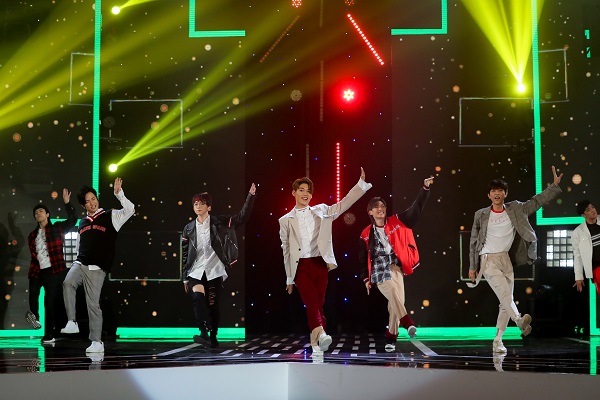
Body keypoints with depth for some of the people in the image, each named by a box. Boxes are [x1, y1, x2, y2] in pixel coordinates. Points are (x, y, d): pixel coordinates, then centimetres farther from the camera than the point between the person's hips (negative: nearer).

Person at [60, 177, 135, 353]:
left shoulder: (110, 216, 5)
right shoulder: (82, 222, 20)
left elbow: (130, 210, -10)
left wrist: (118, 193, -17)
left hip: (97, 269, -4)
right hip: (80, 264, 4)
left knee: (93, 304, -5)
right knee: (67, 283, -28)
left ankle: (97, 342, 3)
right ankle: (72, 323, -24)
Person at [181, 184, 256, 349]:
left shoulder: (219, 223, 2)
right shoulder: (188, 229, 8)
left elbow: (242, 217, -1)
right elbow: (184, 255, 13)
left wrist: (251, 196, -9)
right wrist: (185, 278, 11)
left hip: (215, 271, -1)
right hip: (196, 272, 1)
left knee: (213, 304, 1)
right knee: (197, 296, -25)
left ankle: (213, 337, 17)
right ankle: (204, 333, -28)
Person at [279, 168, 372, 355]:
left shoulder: (321, 211, 14)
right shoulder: (286, 221, 10)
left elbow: (344, 203, 10)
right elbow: (286, 250, 12)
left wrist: (361, 182, 1)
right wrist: (289, 278, 13)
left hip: (320, 264, 2)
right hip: (301, 266, -2)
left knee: (318, 304, 2)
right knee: (312, 303, -18)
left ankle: (316, 343, 10)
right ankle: (321, 334, -36)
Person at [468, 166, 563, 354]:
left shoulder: (515, 209, 6)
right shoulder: (481, 215, 1)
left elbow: (536, 202, 10)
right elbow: (474, 242, 7)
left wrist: (555, 185, 0)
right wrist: (472, 267, 5)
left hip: (506, 259, 4)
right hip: (488, 259, -4)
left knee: (506, 302, 2)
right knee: (504, 291, -26)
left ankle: (497, 340, 9)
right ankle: (520, 322, -46)